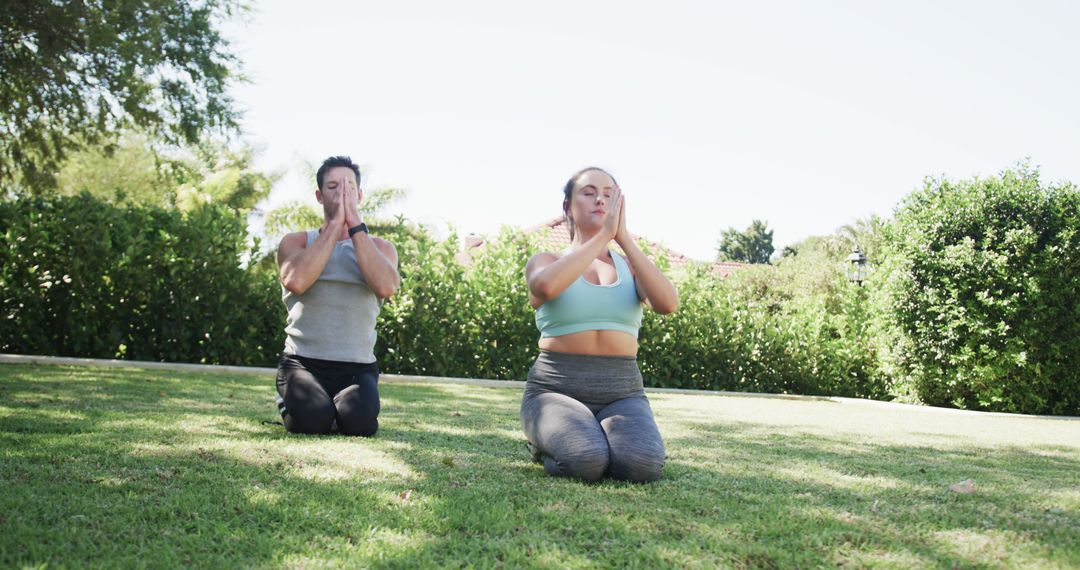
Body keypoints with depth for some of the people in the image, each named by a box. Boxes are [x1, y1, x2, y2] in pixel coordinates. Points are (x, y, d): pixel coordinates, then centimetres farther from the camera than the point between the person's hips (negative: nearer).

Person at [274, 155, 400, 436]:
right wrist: (335, 224, -13)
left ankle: (347, 402, 11)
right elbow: (295, 282, -17)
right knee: (313, 420, -28)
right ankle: (291, 400, 10)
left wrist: (355, 226, -12)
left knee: (358, 421, -28)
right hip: (304, 361, -1)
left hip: (358, 367, 1)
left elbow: (385, 287, -14)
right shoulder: (296, 242, 8)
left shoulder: (380, 247, 11)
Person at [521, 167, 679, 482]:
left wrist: (623, 238, -12)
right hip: (556, 390, -2)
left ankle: (598, 438, 6)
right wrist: (603, 235, -17)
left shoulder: (631, 266, 12)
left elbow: (667, 303, -11)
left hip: (622, 393, 2)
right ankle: (546, 442, 3)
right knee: (586, 461, -34)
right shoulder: (546, 261, 4)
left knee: (645, 464, -30)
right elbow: (546, 287, -23)